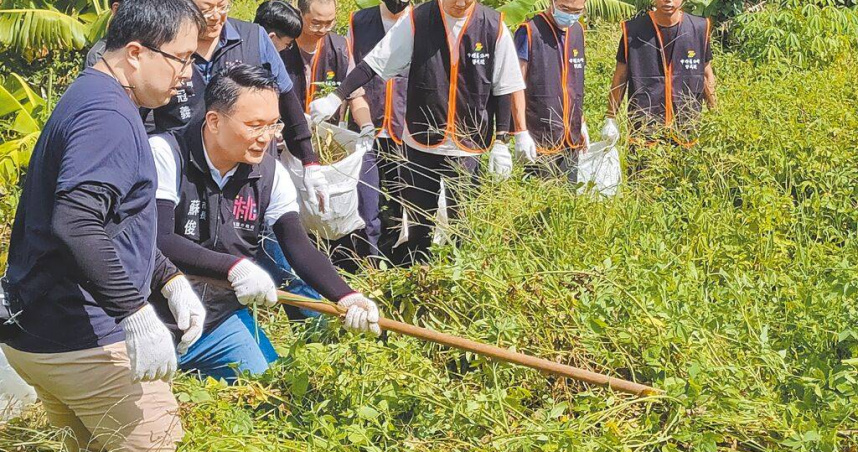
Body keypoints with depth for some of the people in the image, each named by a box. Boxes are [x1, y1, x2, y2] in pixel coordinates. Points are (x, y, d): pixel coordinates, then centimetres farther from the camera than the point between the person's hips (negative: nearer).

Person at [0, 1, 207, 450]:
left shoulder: (86, 99, 16)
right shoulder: (108, 117, -19)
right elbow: (75, 225, -34)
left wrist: (170, 280, 13)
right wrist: (137, 314, -33)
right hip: (84, 343, -11)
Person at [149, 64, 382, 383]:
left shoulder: (270, 174, 0)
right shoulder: (166, 154, -15)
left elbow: (300, 248, -6)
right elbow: (157, 242, -25)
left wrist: (347, 297, -24)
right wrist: (234, 267, -36)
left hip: (221, 321, 5)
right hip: (159, 318, -4)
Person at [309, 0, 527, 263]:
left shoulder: (494, 28, -6)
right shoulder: (417, 22, -8)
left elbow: (503, 89, 0)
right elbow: (375, 63, -7)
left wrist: (500, 142, -1)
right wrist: (336, 98, -12)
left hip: (469, 146, 0)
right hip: (421, 142, 1)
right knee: (419, 222, 12)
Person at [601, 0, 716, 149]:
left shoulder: (699, 28, 0)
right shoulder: (633, 30, -4)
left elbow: (707, 75, 10)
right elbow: (620, 77, 4)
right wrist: (611, 119, 3)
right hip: (643, 130, -1)